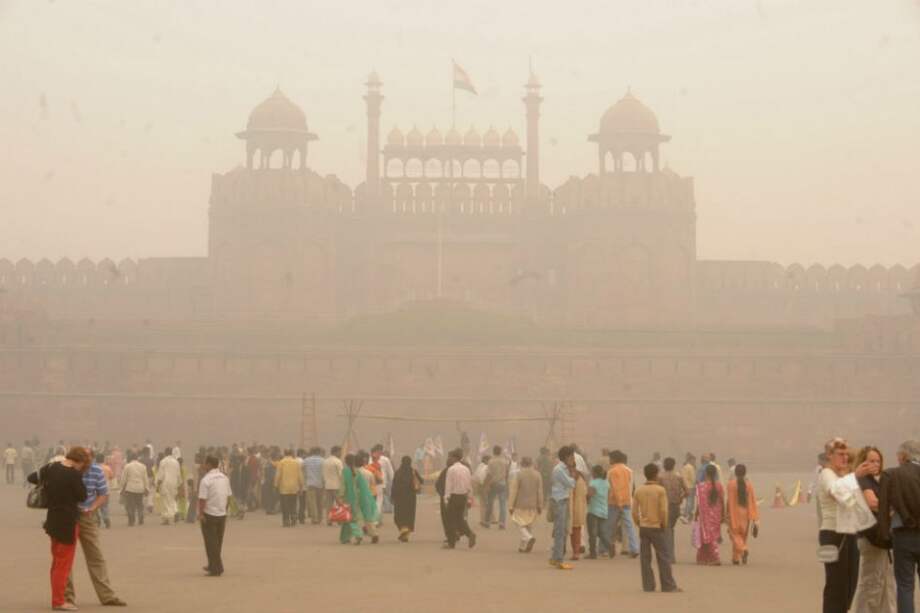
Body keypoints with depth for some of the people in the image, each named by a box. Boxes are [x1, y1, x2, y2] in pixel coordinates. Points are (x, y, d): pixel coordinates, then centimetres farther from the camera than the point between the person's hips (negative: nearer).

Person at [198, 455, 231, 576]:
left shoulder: (205, 480, -15)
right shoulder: (224, 478, 6)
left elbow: (202, 499, -19)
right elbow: (228, 496, 10)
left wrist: (200, 513, -11)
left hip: (209, 514, -6)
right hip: (222, 514, 6)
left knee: (211, 542, 2)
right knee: (218, 542, 17)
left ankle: (216, 569, 1)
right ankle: (213, 565, 29)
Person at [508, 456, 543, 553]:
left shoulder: (519, 475, -10)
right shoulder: (537, 475, 1)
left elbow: (513, 491, -10)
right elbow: (540, 491, 2)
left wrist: (511, 505, -5)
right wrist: (540, 506, 8)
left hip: (521, 505, -4)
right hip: (533, 505, 4)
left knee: (521, 524, 2)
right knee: (529, 526, 14)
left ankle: (529, 538, -24)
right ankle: (523, 546, 16)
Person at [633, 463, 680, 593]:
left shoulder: (639, 490, 2)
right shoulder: (660, 490, -10)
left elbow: (634, 511, 2)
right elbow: (663, 511, -14)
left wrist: (639, 524, 13)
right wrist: (664, 525, -2)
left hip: (643, 527, 4)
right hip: (657, 527, -4)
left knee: (645, 558, 7)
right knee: (664, 557, 2)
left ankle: (648, 585, 8)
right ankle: (668, 586, 3)